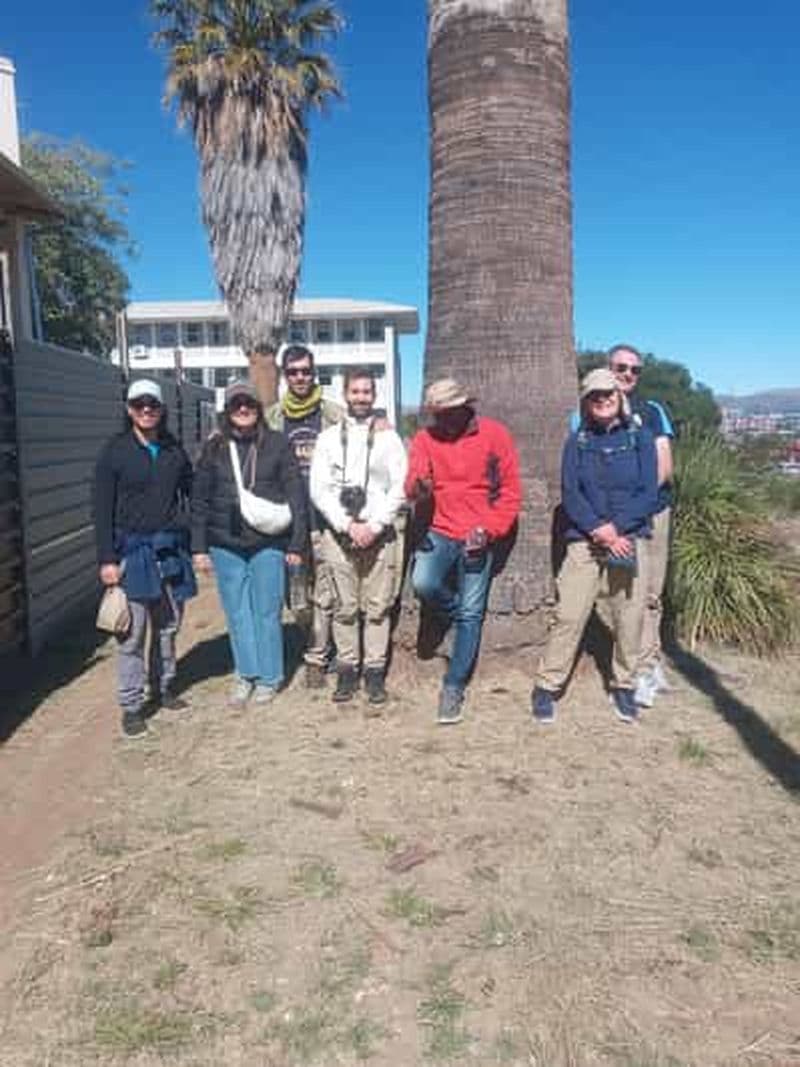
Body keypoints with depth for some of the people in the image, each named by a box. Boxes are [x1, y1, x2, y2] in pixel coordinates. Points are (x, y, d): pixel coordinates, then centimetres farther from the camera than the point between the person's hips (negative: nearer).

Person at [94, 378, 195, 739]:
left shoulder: (174, 450, 8)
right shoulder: (115, 451, -2)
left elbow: (193, 496, 12)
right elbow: (102, 509, -3)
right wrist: (107, 559, -9)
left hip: (171, 548, 4)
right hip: (132, 550, -3)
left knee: (168, 625, 12)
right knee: (133, 631, -2)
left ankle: (163, 687, 29)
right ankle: (131, 705, 9)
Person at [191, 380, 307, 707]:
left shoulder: (277, 444, -1)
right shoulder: (214, 448, 6)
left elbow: (295, 495, -1)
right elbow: (199, 500, 8)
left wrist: (296, 544, -4)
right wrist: (199, 547, 4)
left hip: (268, 543, -2)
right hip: (225, 545, 3)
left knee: (267, 612, 5)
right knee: (237, 613, 10)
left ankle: (269, 677, 21)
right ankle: (246, 674, 26)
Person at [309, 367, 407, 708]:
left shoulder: (388, 437, 6)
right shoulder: (328, 437, 8)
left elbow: (399, 489, -1)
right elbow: (319, 490, 1)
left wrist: (373, 526, -10)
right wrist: (347, 525, -9)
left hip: (378, 534, -1)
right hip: (338, 533, 1)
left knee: (377, 607, 1)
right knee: (344, 607, 5)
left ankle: (375, 673, 10)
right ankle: (347, 670, 15)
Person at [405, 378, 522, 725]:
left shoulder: (495, 434, -2)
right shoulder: (425, 439, 2)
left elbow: (511, 491, 0)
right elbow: (412, 488, -8)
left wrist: (488, 530, -11)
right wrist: (418, 489, -33)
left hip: (479, 537, -1)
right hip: (441, 532, 1)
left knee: (470, 613, -1)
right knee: (423, 583, -25)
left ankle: (454, 687, 12)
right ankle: (451, 607, 12)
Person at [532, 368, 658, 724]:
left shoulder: (640, 437, 7)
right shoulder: (577, 441, 9)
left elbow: (649, 494, -1)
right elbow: (569, 494, 0)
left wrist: (615, 528, -13)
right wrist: (599, 530, -13)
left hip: (628, 540, 1)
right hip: (584, 542, 0)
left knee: (629, 619, 4)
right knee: (569, 617, -5)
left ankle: (623, 686, 22)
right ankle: (546, 686, 5)